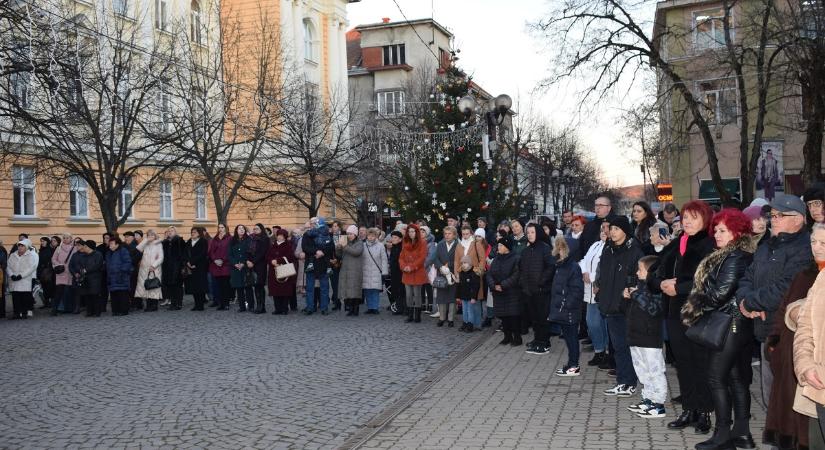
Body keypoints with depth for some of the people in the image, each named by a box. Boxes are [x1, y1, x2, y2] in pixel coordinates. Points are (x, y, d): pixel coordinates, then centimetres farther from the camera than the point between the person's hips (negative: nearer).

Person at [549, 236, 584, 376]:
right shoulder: (561, 265, 11)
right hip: (562, 310, 9)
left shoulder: (573, 267, -17)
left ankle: (574, 367, 10)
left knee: (571, 337, 1)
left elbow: (577, 290, -21)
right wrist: (556, 304, 13)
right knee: (568, 336, 15)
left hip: (569, 311, -9)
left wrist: (566, 304, -21)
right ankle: (572, 364, 25)